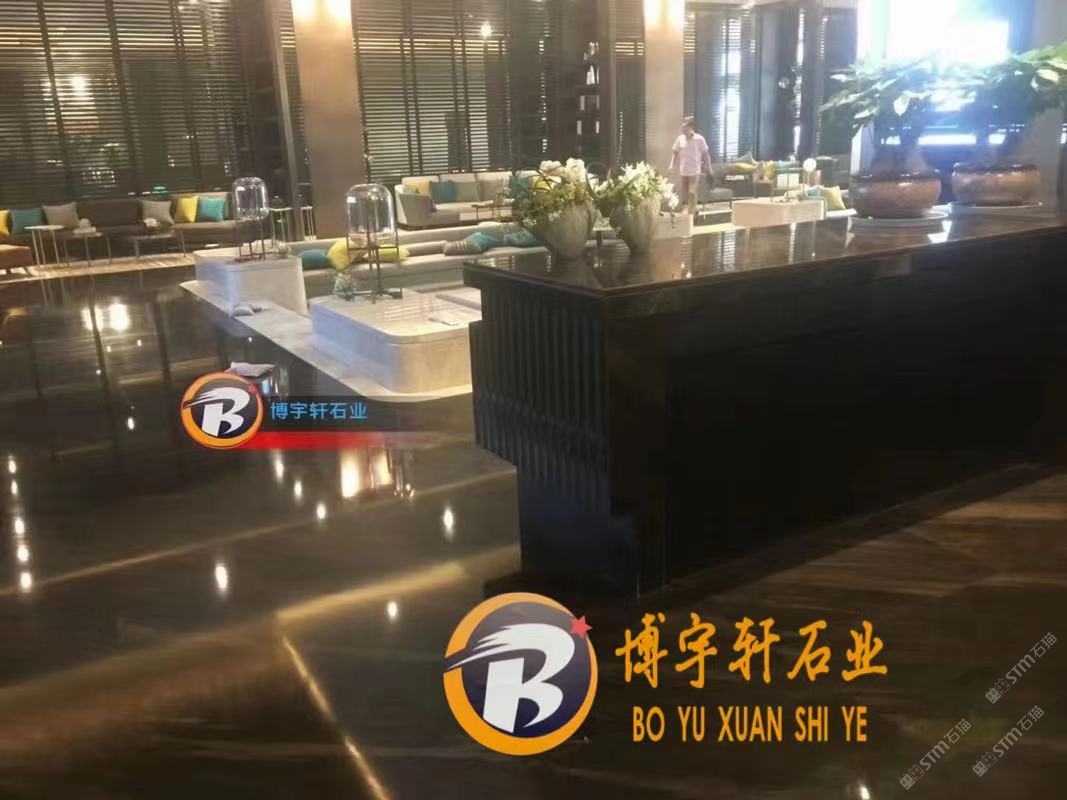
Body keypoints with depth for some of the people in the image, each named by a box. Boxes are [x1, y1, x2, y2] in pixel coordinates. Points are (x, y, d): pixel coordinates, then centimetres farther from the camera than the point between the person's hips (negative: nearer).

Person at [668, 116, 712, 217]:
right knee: (684, 196, 10)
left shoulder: (699, 139, -7)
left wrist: (709, 168, -3)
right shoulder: (680, 139, 1)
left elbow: (705, 154, -1)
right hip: (683, 172, 4)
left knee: (692, 193, -15)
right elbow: (675, 152, 11)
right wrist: (672, 165, -1)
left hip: (694, 172, -4)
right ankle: (694, 210, 32)